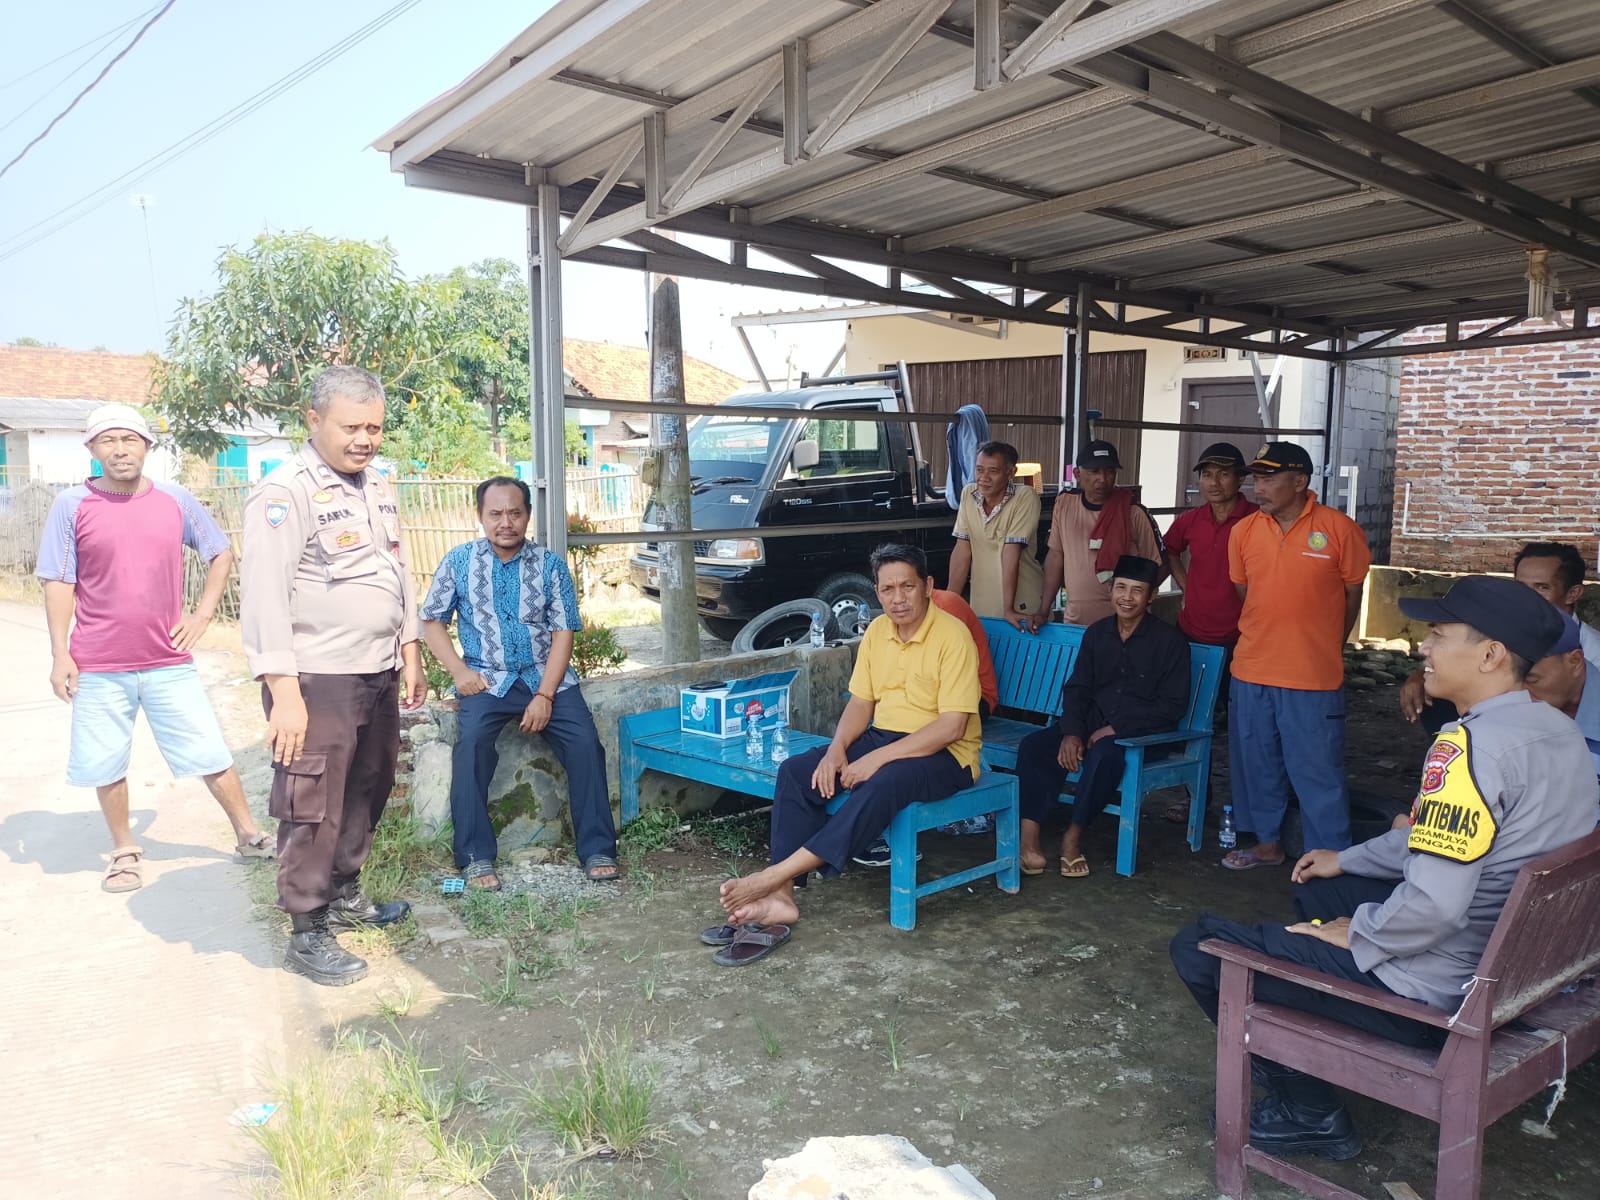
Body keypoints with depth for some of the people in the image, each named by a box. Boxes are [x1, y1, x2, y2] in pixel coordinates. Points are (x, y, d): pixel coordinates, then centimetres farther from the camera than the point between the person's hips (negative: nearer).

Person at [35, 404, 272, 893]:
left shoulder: (175, 501, 1)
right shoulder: (72, 505, -3)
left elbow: (222, 554, 13)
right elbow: (59, 584, -1)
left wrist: (202, 614, 4)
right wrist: (60, 655, -6)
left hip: (169, 663, 1)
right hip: (99, 668, 0)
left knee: (211, 755, 4)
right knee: (106, 767, 9)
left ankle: (250, 836, 18)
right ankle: (125, 852, 28)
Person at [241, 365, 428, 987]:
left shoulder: (376, 487, 13)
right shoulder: (285, 492, -13)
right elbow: (264, 596, -18)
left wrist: (409, 653, 19)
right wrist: (284, 693, -22)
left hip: (378, 676, 8)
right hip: (317, 680, -8)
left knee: (367, 792, 18)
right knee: (313, 807, 0)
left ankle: (345, 894, 35)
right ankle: (307, 934, 12)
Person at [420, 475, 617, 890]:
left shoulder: (550, 565, 4)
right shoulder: (459, 562, 5)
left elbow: (563, 633, -1)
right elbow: (432, 622, 8)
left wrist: (545, 695, -13)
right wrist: (459, 671, -9)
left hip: (547, 676, 1)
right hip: (488, 679, 0)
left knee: (585, 741, -22)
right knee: (473, 741, -29)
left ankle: (598, 850, -12)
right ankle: (476, 857, -20)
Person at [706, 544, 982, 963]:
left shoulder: (952, 636, -16)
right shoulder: (877, 632, 7)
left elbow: (952, 726, -21)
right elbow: (861, 702, 11)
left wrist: (877, 759, -25)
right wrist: (837, 749, -10)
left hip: (943, 755, -7)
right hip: (881, 737, 7)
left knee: (884, 784, -38)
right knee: (795, 772, -15)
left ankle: (776, 875, -37)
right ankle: (780, 898, -22)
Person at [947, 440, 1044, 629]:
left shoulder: (1025, 497, -15)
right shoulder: (968, 494, -2)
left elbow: (1011, 552, -20)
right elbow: (962, 550, -1)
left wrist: (1008, 609, -20)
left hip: (1022, 608, -4)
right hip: (980, 605, 4)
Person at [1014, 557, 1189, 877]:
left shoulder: (1170, 641, -3)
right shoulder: (1097, 633, 11)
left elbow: (1172, 705, -7)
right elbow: (1076, 688, 10)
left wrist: (1116, 728, -16)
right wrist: (1071, 732, -9)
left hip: (1141, 733, -5)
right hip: (1092, 722, 5)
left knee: (1104, 753, -38)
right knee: (1033, 746, -20)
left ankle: (1073, 836, -22)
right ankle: (1028, 839, -28)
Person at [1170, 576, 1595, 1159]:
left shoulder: (1474, 743, -27)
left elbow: (1433, 906, -32)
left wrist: (1358, 935, -13)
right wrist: (1348, 861, 24)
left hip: (1439, 992, -10)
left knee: (1198, 948, -5)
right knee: (1317, 887, 31)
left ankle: (1311, 1111, 11)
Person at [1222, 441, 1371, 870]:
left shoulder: (1339, 529, -9)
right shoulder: (1244, 531, 2)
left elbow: (1353, 594, 2)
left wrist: (1325, 649, 10)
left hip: (1314, 677, -4)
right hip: (1250, 673, 5)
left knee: (1318, 772, 1)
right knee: (1256, 765, 16)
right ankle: (1267, 843, 33)